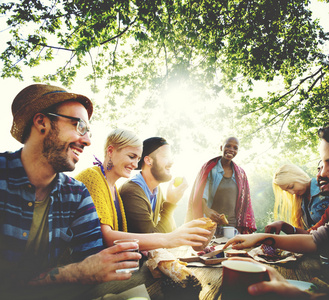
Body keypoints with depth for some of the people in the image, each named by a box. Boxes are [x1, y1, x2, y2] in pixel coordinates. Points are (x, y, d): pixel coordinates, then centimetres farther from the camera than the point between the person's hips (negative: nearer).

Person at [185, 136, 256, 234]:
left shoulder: (240, 174, 10)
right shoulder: (209, 168, -1)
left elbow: (243, 203, 12)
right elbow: (200, 195, -12)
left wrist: (243, 229, 6)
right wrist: (206, 210, -31)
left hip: (233, 226, 3)